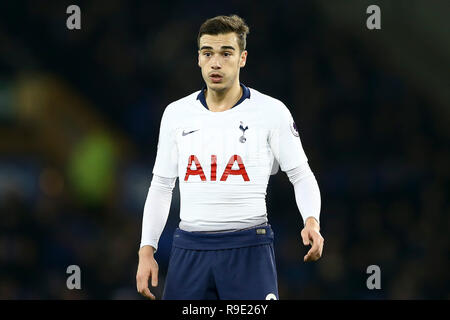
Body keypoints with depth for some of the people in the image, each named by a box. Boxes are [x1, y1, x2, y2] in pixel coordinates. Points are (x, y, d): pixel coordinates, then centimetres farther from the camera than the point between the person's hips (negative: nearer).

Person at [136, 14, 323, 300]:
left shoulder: (271, 111, -1)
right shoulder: (176, 113, 8)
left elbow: (301, 175, 2)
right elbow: (161, 185, 14)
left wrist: (312, 221, -17)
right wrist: (146, 250, 7)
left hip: (249, 248, -3)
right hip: (189, 250, 3)